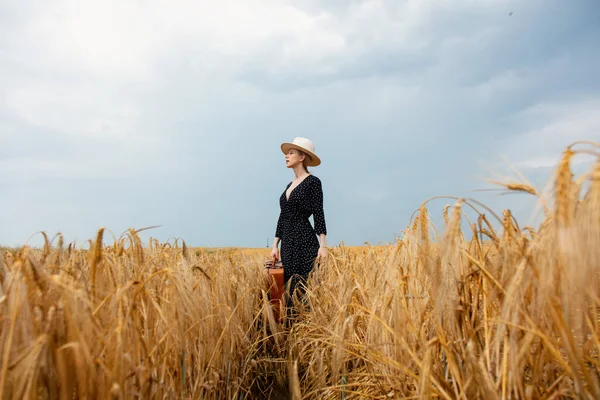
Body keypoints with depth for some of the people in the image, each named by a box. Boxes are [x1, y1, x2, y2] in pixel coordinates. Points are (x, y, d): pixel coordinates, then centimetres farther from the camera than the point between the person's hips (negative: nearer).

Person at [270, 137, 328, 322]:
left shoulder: (313, 181, -4)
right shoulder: (289, 185, 18)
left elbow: (319, 215, -11)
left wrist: (323, 245, -17)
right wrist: (275, 245, 14)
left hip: (305, 243, -7)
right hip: (287, 245, 8)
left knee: (304, 287, -6)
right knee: (289, 288, 8)